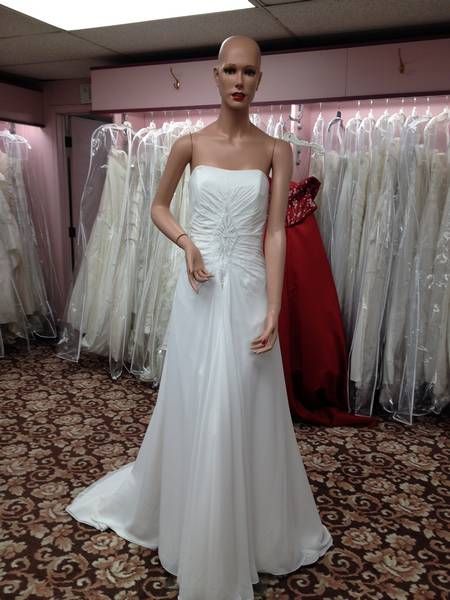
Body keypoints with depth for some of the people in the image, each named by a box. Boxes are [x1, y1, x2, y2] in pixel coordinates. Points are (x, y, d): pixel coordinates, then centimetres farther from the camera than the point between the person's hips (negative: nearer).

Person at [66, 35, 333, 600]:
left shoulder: (276, 150, 2)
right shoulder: (190, 144, 3)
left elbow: (275, 233, -3)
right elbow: (158, 207, 14)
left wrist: (273, 310, -11)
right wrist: (186, 242, -7)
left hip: (249, 292, 0)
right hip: (201, 292, 0)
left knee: (248, 415, 9)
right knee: (196, 412, 10)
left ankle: (258, 529, 35)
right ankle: (201, 549, 35)